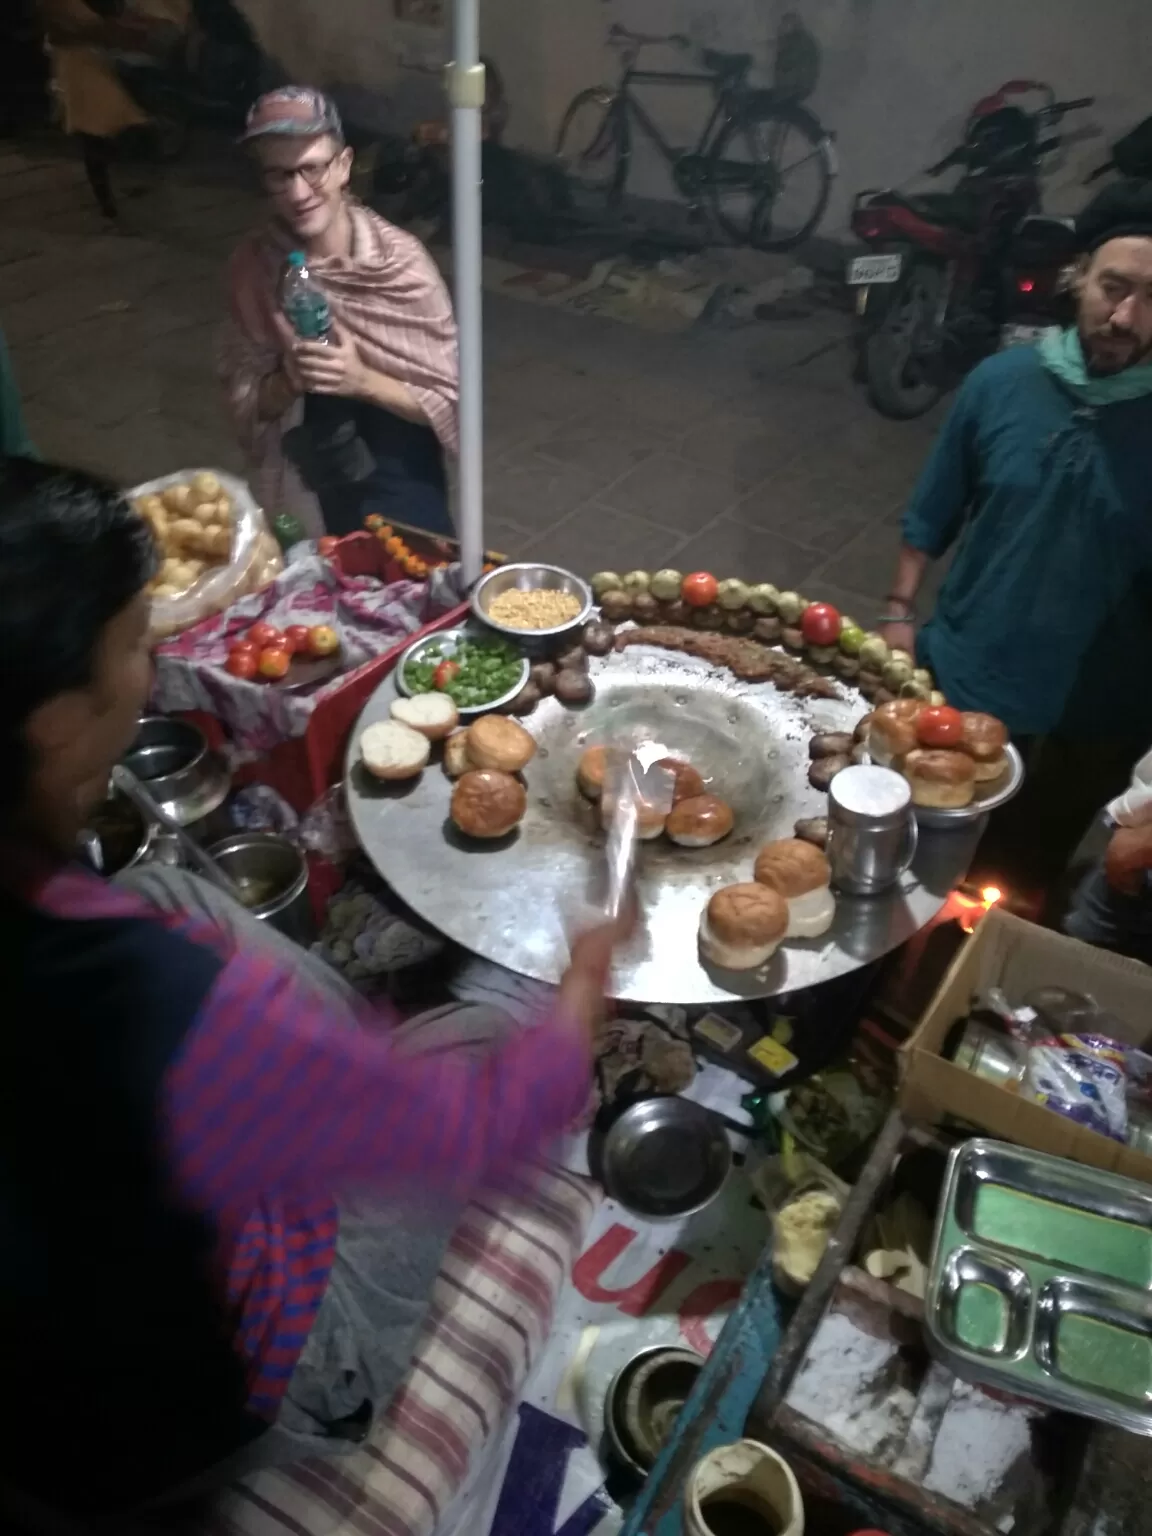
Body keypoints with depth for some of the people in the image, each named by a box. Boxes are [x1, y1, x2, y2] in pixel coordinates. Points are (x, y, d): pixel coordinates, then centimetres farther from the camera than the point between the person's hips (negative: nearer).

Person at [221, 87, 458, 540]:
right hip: (301, 498, 2)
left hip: (403, 492, -2)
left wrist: (363, 381, -25)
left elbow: (449, 403, -11)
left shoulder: (400, 260, -14)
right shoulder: (253, 266, -7)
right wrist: (288, 383, -22)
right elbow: (245, 408, -3)